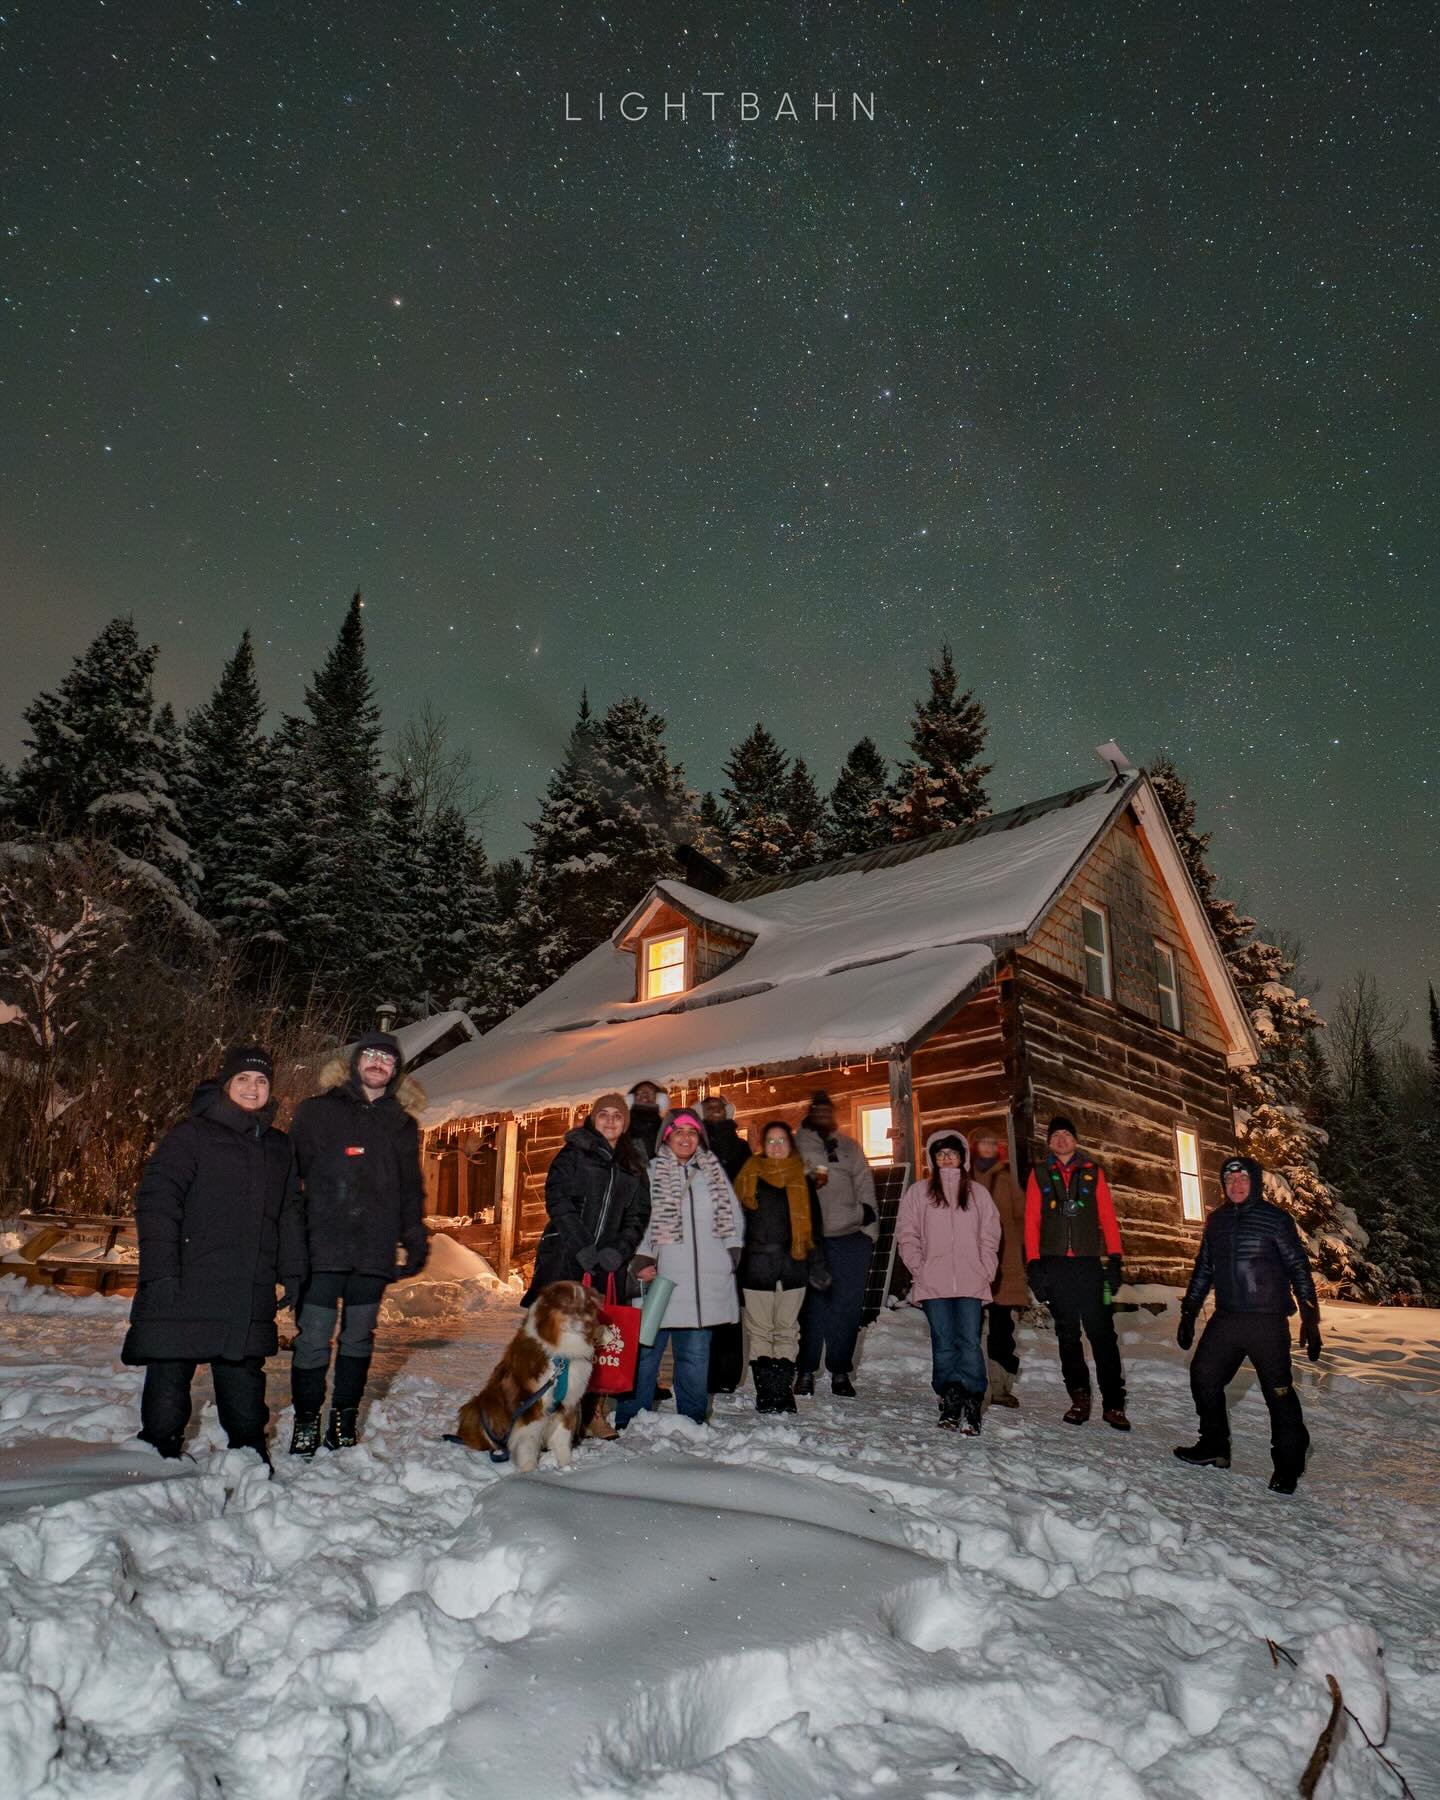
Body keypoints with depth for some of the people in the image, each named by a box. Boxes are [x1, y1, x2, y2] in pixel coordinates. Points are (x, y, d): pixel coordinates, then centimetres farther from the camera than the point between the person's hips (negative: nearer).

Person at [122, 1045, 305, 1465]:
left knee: (244, 1387, 14)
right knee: (168, 1382, 3)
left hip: (249, 1299, 5)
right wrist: (160, 1272, -19)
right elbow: (156, 1202, -11)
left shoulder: (279, 1147, 15)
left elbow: (290, 1214, 20)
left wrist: (294, 1275, 14)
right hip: (184, 1291, -4)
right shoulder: (192, 1135, -3)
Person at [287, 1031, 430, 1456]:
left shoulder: (402, 1123, 15)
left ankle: (345, 1418, 23)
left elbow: (410, 1189, 20)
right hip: (322, 1246, -3)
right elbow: (290, 1173, 3)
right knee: (313, 1337, -3)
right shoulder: (317, 1111, 5)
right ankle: (307, 1420, 13)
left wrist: (415, 1241, 13)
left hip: (375, 1250, 3)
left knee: (359, 1337, 10)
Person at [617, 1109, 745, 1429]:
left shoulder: (713, 1171, 13)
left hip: (704, 1280, 3)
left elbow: (733, 1217, 17)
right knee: (646, 1349, 0)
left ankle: (692, 1420, 20)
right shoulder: (650, 1172, 2)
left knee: (695, 1353, 8)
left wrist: (731, 1255, 7)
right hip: (660, 1278, -3)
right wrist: (642, 1260, -11)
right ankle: (631, 1420, 12)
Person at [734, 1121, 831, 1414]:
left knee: (787, 1330, 5)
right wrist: (734, 1263, 2)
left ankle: (784, 1390, 12)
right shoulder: (748, 1175, 6)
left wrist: (818, 1265, 4)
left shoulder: (802, 1179, 9)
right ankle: (765, 1392, 8)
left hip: (792, 1264, 1)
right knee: (759, 1331, 2)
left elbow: (814, 1224, 10)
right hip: (756, 1265, -1)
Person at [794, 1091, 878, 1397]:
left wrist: (869, 1225, 6)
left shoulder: (849, 1147, 19)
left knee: (848, 1307, 3)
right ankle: (806, 1370, 5)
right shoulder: (796, 1145, 10)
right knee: (812, 1306, -3)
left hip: (851, 1236, 3)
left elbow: (864, 1184, 15)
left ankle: (840, 1371, 12)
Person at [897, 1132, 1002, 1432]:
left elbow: (990, 1236, 11)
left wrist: (986, 1270, -1)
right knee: (944, 1343, -1)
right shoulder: (918, 1192, 10)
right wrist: (918, 1268, -4)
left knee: (970, 1342, -7)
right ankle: (950, 1401, 4)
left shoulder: (977, 1192, 13)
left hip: (971, 1282, 0)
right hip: (933, 1283, 0)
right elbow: (906, 1235, 7)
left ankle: (971, 1404, -6)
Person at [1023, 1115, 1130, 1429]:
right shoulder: (1039, 1175, 11)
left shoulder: (1093, 1172, 10)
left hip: (1089, 1262, -1)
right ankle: (1079, 1397, 15)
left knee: (1102, 1332, -6)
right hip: (1054, 1264, 1)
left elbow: (1108, 1217, 7)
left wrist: (1115, 1259, -3)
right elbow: (1032, 1221, 7)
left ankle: (1114, 1403, -1)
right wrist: (1033, 1264, -2)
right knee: (1067, 1335, 7)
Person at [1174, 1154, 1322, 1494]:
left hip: (1268, 1321, -5)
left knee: (1278, 1392, -1)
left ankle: (1289, 1465, 15)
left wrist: (1310, 1319, -9)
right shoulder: (1217, 1221, 10)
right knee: (1204, 1379, 7)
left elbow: (1299, 1268, -4)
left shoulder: (1276, 1218, -5)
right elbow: (1203, 1270, 18)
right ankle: (1214, 1446, 24)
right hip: (1226, 1319, 6)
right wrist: (1188, 1313, 17)